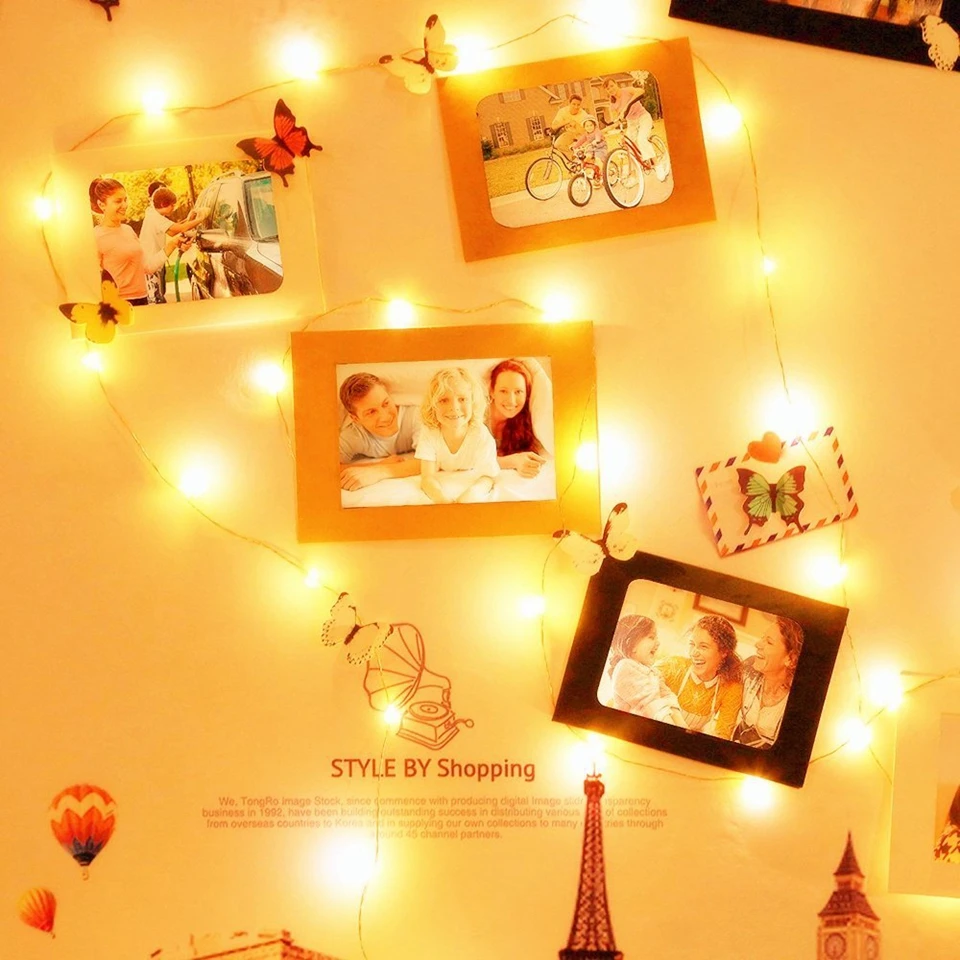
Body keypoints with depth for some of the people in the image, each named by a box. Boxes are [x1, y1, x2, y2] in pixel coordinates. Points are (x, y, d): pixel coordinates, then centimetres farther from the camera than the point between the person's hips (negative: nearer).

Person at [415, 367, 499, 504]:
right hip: (441, 490, -1)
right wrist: (442, 499, -47)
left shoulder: (481, 434, -20)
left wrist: (470, 495, -45)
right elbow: (428, 477, -21)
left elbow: (487, 477, -20)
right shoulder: (429, 432, -18)